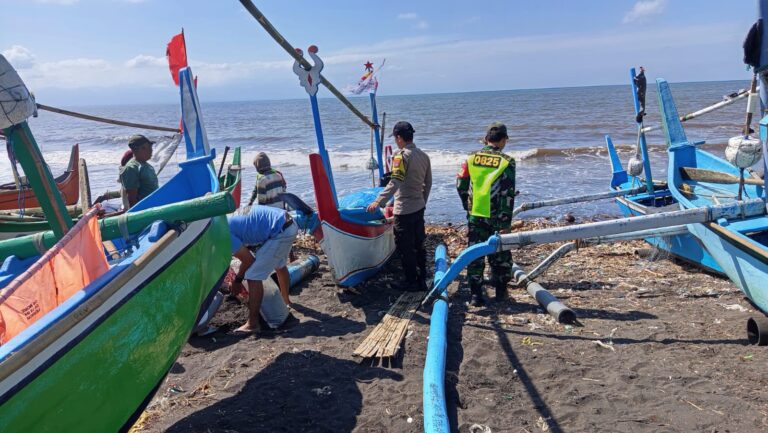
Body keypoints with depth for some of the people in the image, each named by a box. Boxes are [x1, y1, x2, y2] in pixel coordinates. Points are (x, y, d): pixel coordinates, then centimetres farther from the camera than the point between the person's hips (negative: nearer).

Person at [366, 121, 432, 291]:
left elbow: (395, 182, -26)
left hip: (404, 210, -8)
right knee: (419, 245, 15)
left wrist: (378, 201, -28)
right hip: (419, 208, 8)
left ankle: (411, 282, 12)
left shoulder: (401, 155, -16)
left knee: (405, 248, 3)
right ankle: (422, 280, 23)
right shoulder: (424, 155, 9)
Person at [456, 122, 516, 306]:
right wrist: (506, 222, -10)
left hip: (475, 215, 2)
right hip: (496, 216, -2)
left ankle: (476, 294, 9)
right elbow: (508, 194, -12)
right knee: (499, 253, 14)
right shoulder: (506, 161, -8)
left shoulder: (472, 158, 1)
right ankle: (500, 291, 26)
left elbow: (461, 185, 5)